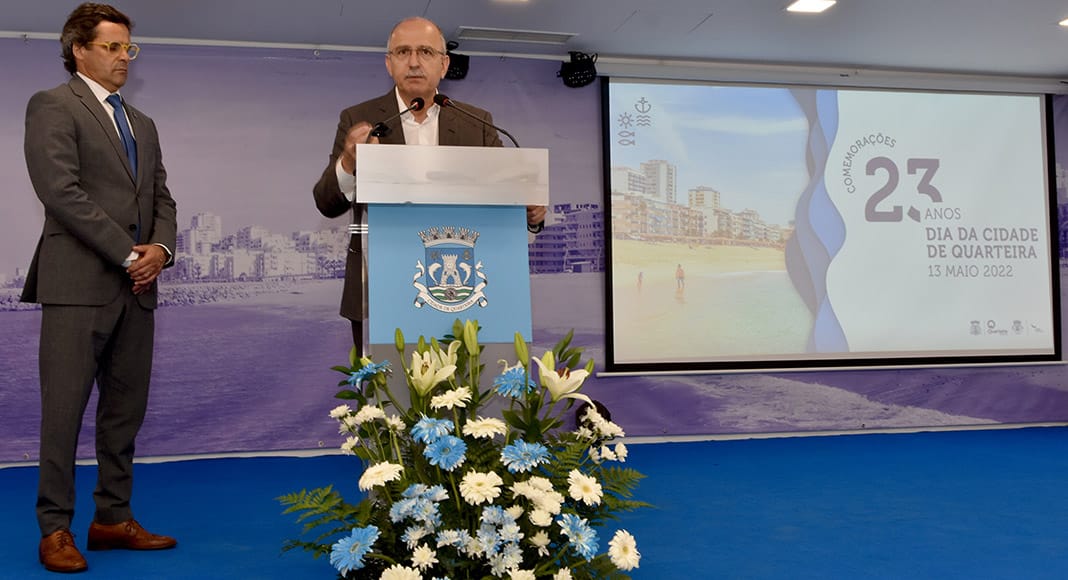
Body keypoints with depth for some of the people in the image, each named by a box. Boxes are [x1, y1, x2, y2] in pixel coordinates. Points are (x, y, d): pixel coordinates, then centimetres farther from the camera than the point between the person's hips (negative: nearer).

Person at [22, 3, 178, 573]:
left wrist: (160, 247, -3)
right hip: (79, 284, -7)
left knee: (126, 410, 9)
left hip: (136, 287, 7)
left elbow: (161, 198, 18)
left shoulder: (142, 124, 21)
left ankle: (113, 519, 19)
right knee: (64, 410, -1)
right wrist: (128, 253, -13)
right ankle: (55, 529, 9)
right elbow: (62, 192, -12)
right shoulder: (52, 106, -1)